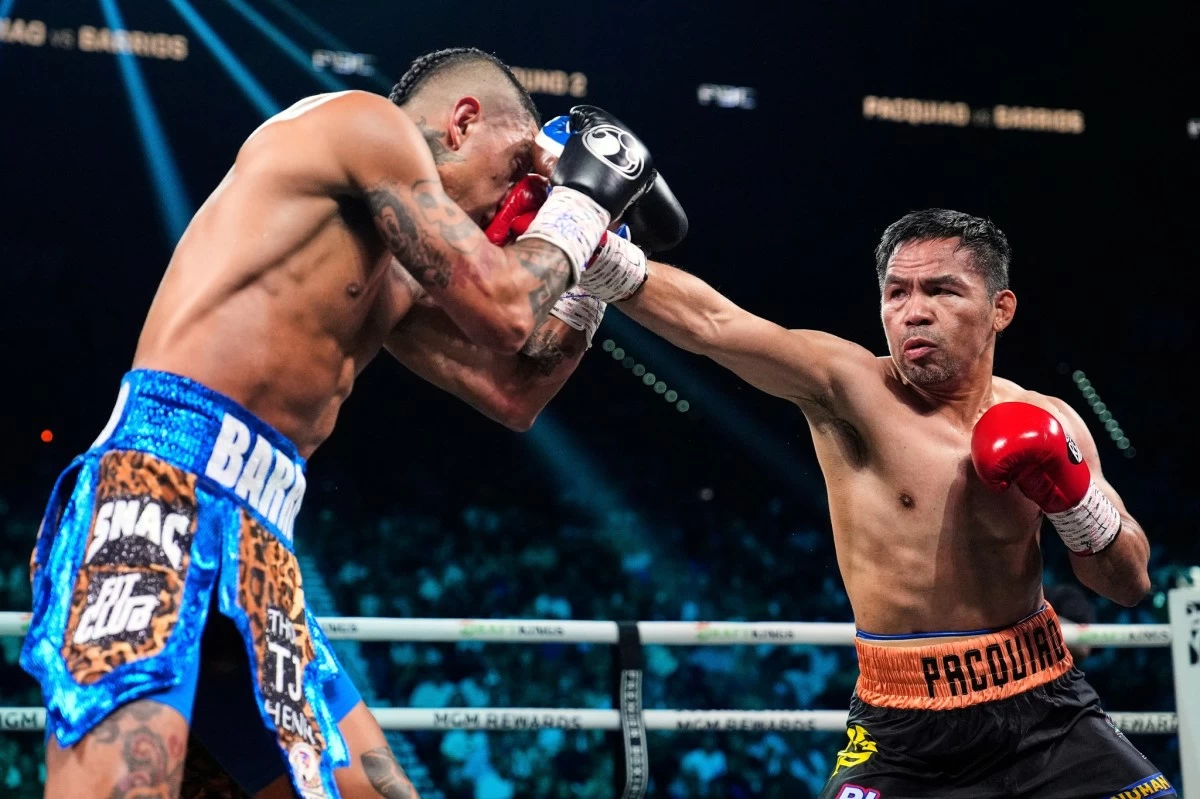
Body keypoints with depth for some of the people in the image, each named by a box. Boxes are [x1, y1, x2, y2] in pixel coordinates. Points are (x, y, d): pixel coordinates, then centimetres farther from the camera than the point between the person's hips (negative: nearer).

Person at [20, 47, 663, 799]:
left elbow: (512, 391, 30)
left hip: (258, 541, 10)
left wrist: (597, 265, 29)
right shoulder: (364, 123, 1)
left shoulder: (389, 281, 26)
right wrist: (580, 199, 13)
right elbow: (502, 308, -3)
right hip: (162, 484, -10)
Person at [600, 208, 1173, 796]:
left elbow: (1131, 583, 5)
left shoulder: (1045, 423, 1)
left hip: (1046, 711, 4)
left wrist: (1071, 495, -12)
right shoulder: (850, 389, -11)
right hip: (901, 732, -3)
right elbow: (709, 324, -24)